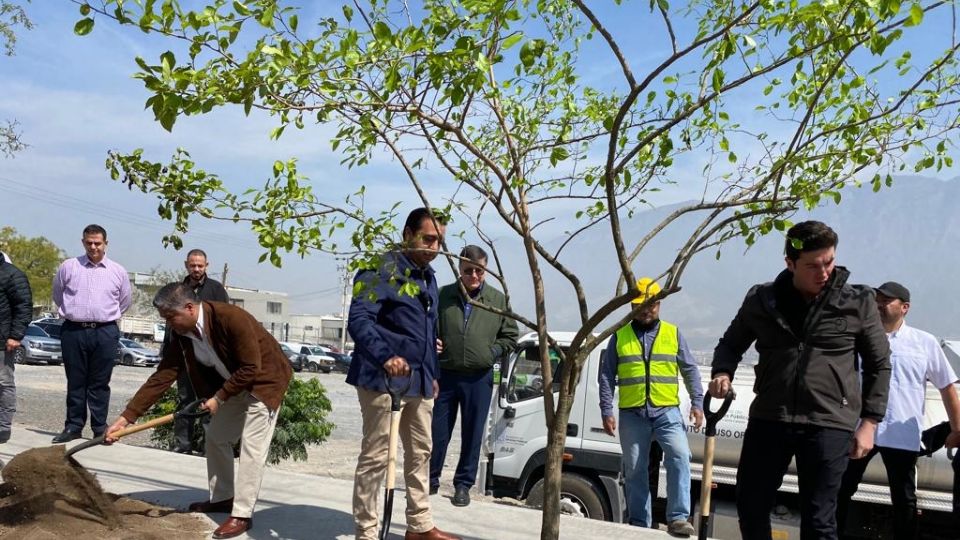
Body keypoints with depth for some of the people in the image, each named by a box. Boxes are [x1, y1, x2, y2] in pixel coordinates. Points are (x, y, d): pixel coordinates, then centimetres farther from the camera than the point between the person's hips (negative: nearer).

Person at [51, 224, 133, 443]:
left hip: (105, 332, 0)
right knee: (75, 382, 6)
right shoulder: (68, 267, 2)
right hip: (74, 331, 0)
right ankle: (73, 427, 14)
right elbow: (57, 295, 16)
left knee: (100, 384, 4)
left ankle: (100, 429, 9)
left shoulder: (118, 271, 5)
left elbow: (126, 300, 18)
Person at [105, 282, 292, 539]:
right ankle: (222, 498, 29)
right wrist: (126, 417, -15)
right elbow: (162, 376, -10)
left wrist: (219, 397, -22)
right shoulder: (181, 334, -10)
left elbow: (251, 369, -28)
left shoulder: (232, 318, -32)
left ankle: (241, 515, -4)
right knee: (216, 438, 13)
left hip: (263, 381, -8)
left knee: (251, 447, -10)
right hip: (233, 385, 8)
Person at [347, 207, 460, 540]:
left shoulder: (428, 277, 16)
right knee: (375, 456, -2)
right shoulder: (382, 269, -12)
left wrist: (432, 374, 23)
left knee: (420, 452, 15)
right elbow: (358, 320, -24)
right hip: (383, 378, -9)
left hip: (419, 380, 9)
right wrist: (385, 356, -38)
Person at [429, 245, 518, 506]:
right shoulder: (443, 295, 1)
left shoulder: (498, 300, 3)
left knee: (472, 435, 7)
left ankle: (463, 484, 21)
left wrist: (492, 352, -3)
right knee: (437, 432, 5)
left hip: (479, 378, 0)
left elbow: (510, 336, 11)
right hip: (445, 374, 0)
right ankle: (430, 480, 22)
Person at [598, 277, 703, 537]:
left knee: (679, 456, -20)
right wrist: (606, 411, 0)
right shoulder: (620, 336, 7)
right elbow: (607, 376, 6)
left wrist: (697, 403, 1)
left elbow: (690, 371, 10)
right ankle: (639, 523, 16)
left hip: (667, 411, 0)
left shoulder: (673, 334, 9)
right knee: (635, 470, 6)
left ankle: (678, 517, -16)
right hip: (632, 414, 1)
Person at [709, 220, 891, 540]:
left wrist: (869, 422, 2)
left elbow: (879, 365, 7)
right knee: (750, 505, 10)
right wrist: (723, 372, -5)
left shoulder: (858, 303, 0)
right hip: (768, 418, 3)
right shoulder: (762, 300, 4)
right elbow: (731, 344, 16)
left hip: (830, 425, -2)